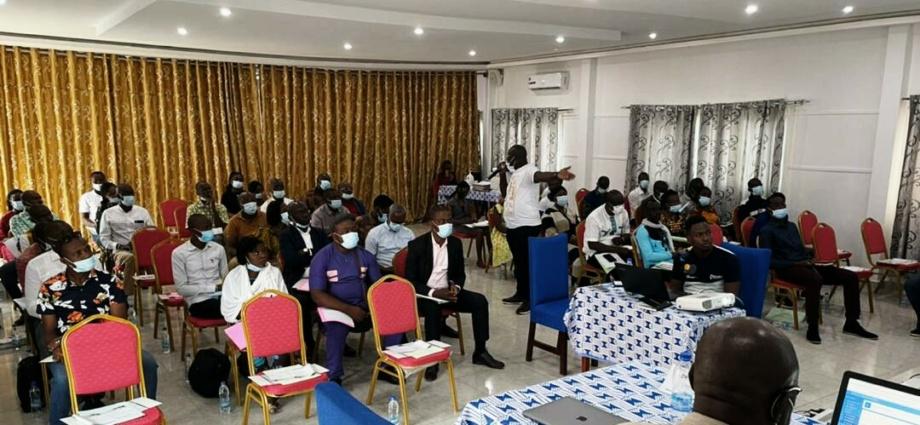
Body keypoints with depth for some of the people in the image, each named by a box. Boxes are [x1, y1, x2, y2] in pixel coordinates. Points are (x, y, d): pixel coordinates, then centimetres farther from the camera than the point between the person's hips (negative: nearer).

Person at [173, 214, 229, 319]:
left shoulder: (218, 249, 9)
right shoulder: (179, 253, -2)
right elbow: (181, 288, -5)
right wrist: (213, 287, -12)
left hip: (220, 296, 4)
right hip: (198, 301, -4)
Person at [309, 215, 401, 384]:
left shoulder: (365, 255, 6)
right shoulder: (322, 258, -6)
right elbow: (317, 295, -14)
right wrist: (348, 309, -24)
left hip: (364, 307, 4)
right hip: (336, 309, -4)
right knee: (337, 328, -37)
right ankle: (334, 377, -19)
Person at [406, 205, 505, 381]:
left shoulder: (456, 243, 1)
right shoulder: (417, 245, -14)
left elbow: (460, 273, 11)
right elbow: (409, 280, -14)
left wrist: (456, 287, -13)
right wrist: (433, 292, -27)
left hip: (447, 290, 5)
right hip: (424, 294, -5)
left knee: (480, 300, -13)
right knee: (434, 307, -37)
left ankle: (480, 352, -2)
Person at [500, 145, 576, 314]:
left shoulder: (528, 170, -14)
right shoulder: (516, 173, 17)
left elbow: (541, 176, -38)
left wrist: (556, 175, -57)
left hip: (526, 226, -10)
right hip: (513, 226, 10)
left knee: (527, 262, -2)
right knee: (518, 261, 18)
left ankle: (530, 299, 7)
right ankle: (521, 293, 30)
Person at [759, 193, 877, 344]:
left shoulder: (792, 226, 24)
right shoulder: (767, 230, -2)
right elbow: (769, 261, -12)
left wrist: (809, 261, 3)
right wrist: (796, 263, -19)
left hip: (805, 266, 8)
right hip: (786, 269, -8)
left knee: (851, 277, -4)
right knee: (815, 279, -40)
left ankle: (851, 323, 1)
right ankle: (812, 328, -33)